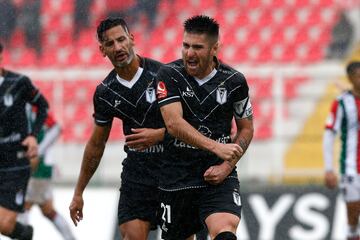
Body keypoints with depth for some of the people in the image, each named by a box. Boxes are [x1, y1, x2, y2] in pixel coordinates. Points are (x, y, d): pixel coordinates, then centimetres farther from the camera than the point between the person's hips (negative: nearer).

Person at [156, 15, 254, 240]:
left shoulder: (234, 81, -2)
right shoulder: (170, 75, -7)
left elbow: (246, 129, 10)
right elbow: (174, 124, -20)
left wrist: (227, 166, -5)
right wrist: (216, 147, -30)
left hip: (218, 176, -1)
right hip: (177, 177, 1)